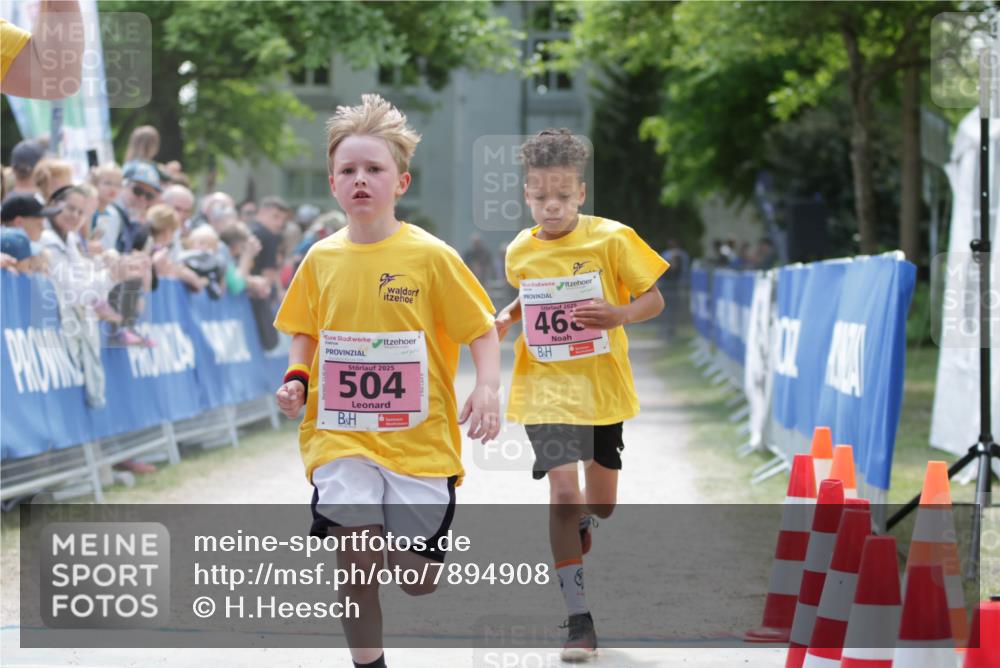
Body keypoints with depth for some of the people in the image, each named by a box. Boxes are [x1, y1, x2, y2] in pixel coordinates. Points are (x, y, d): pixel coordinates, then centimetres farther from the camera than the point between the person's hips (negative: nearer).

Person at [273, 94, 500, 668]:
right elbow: (306, 334, 18)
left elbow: (482, 330, 0)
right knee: (356, 563, -14)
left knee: (416, 581, 2)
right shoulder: (321, 260, 3)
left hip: (419, 440, -1)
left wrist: (487, 390, -16)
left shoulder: (431, 256, -6)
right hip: (341, 436, 2)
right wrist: (297, 380, 0)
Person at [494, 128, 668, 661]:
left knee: (601, 501, 12)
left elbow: (654, 300, -5)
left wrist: (620, 315, -24)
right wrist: (506, 318, 1)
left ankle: (582, 521, 53)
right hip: (545, 388, 0)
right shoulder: (520, 251, -1)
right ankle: (579, 620, -10)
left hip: (602, 387, 0)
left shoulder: (612, 239, -10)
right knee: (563, 491, -15)